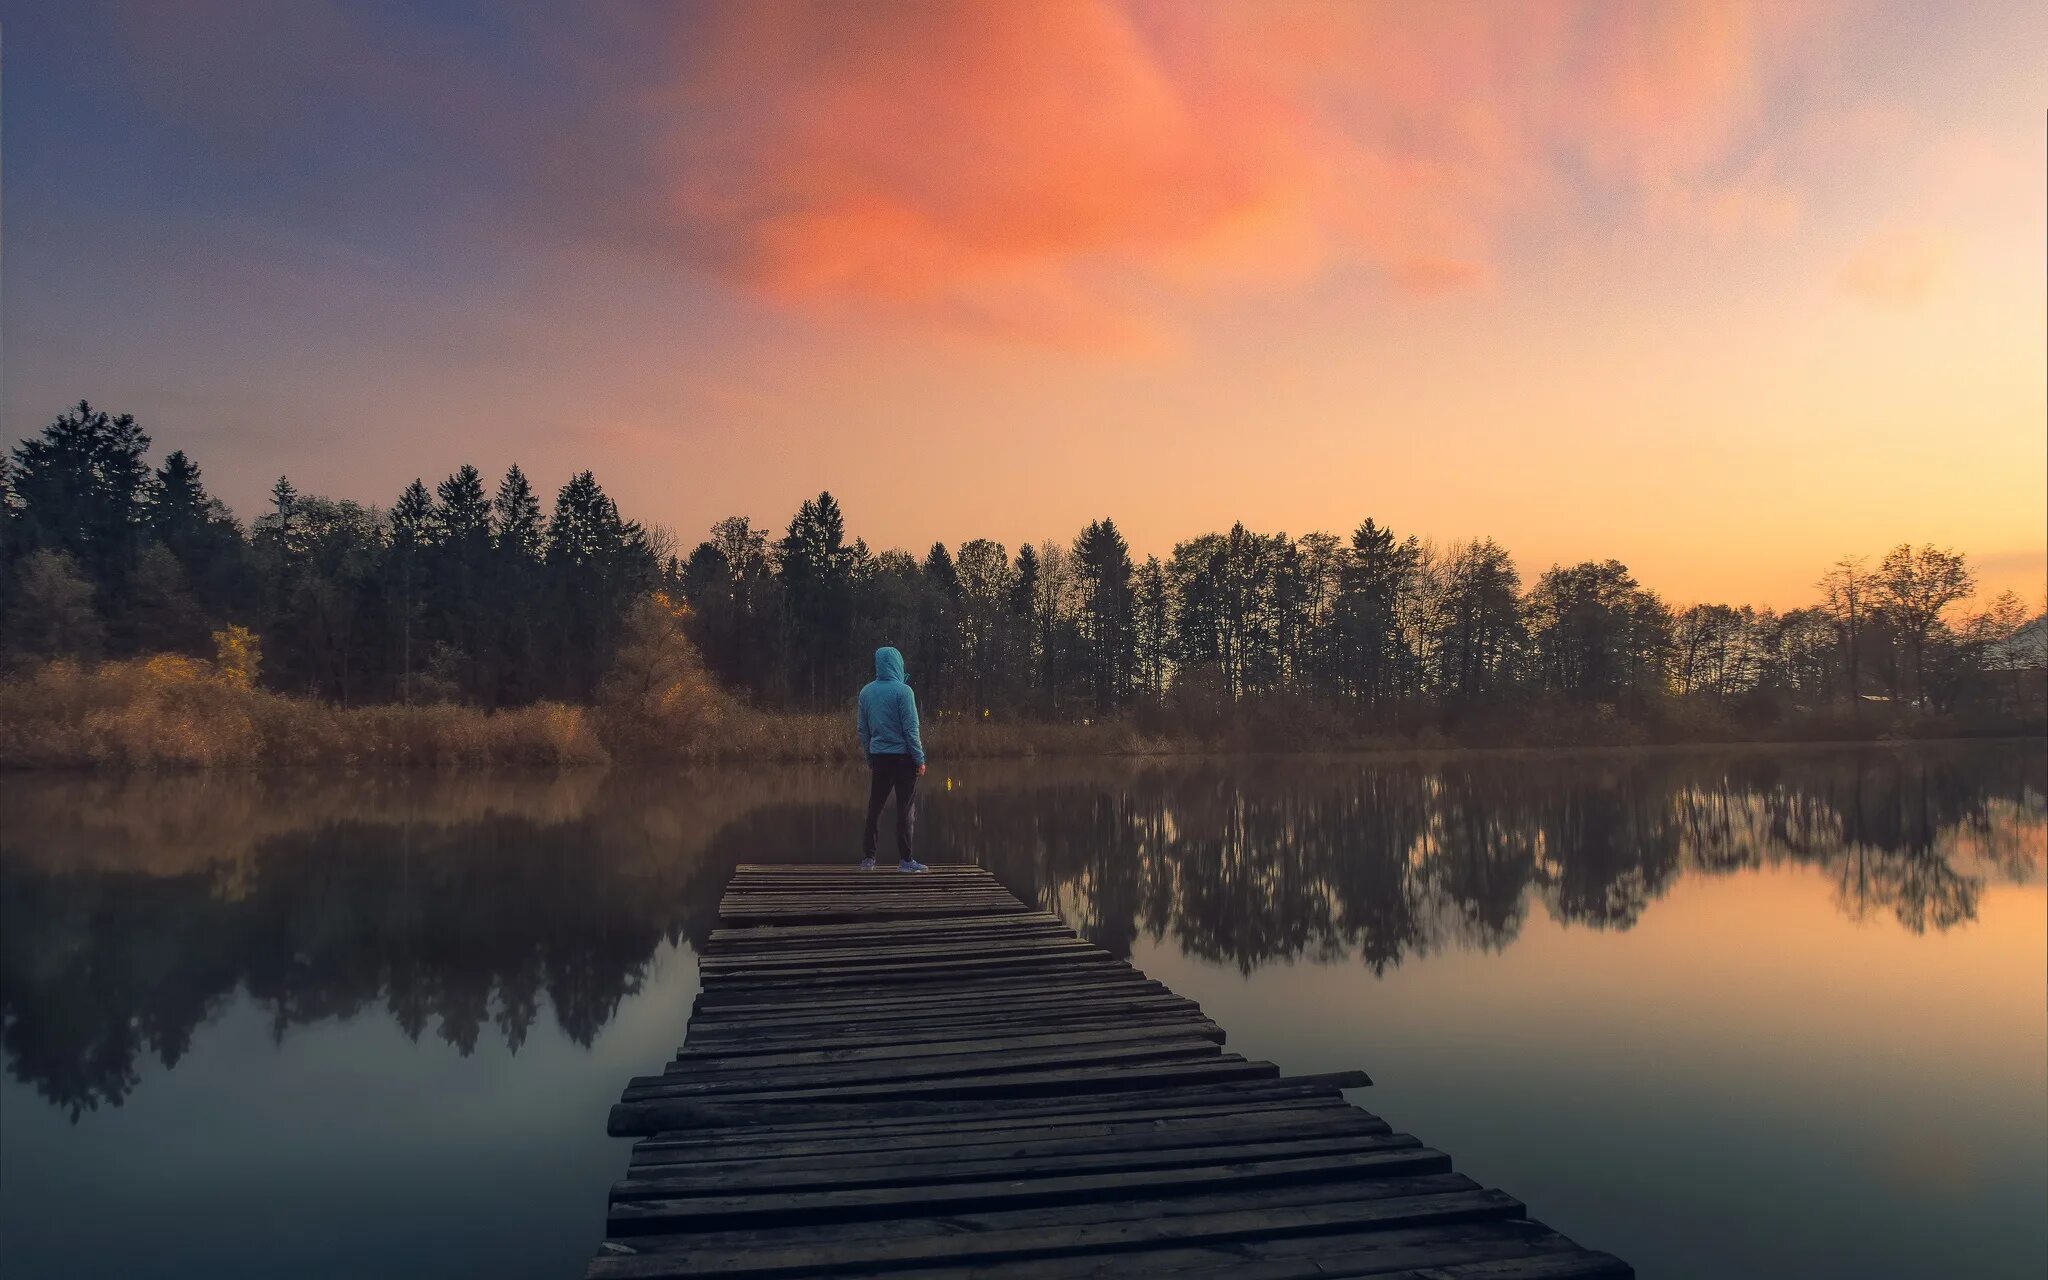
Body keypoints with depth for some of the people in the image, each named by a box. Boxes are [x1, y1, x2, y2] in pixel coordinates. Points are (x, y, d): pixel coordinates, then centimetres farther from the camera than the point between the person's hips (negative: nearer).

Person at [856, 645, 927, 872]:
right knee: (906, 808, 1)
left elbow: (862, 730, 11)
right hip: (903, 757, -5)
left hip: (878, 757, 5)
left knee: (874, 807, 10)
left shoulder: (866, 692, 5)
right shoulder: (902, 691, -11)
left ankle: (867, 858, 11)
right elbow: (911, 729, -12)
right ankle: (905, 860, 3)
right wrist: (920, 759, -7)